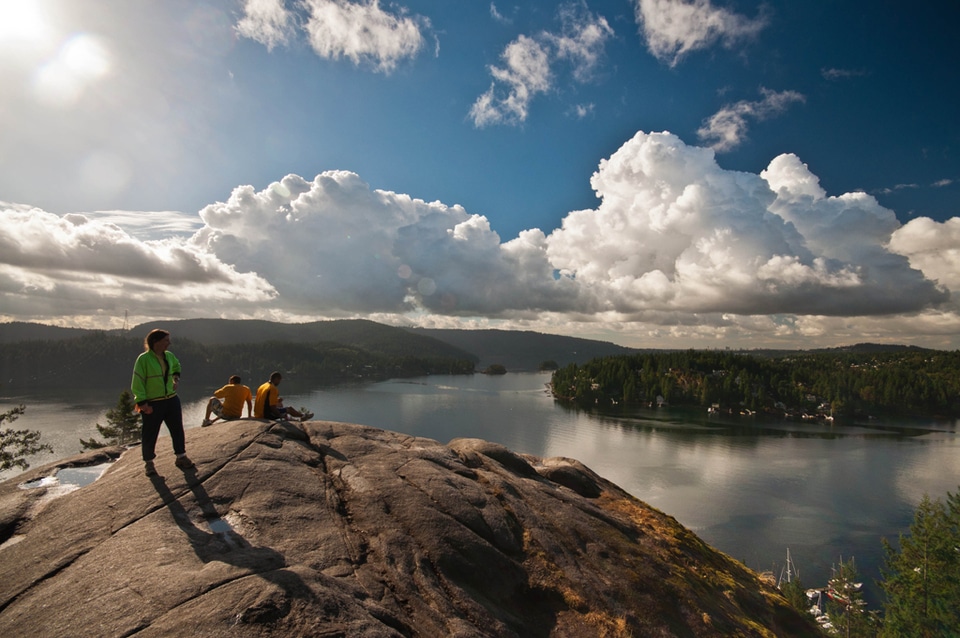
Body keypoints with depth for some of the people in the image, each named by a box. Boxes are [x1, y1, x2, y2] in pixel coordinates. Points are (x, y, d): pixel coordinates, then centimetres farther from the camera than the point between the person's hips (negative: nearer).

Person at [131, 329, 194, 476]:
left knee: (177, 430, 10)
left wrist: (176, 378, 11)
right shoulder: (144, 359, -13)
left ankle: (181, 457, 24)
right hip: (152, 404, -5)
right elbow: (137, 383, -14)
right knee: (150, 435, 5)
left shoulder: (169, 356, 5)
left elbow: (176, 366, 29)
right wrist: (142, 402, -19)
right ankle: (148, 463, 22)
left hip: (171, 400, 6)